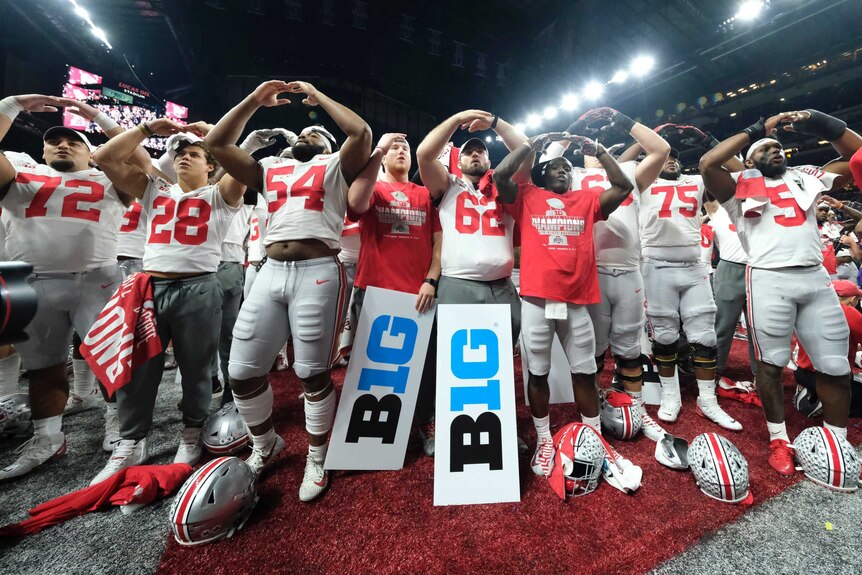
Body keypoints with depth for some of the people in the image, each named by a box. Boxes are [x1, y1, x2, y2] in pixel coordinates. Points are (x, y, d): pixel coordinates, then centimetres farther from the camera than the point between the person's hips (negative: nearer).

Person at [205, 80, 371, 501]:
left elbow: (362, 132, 0)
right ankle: (265, 445, 32)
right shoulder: (270, 168, 25)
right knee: (242, 370, 7)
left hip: (318, 273, -4)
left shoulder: (336, 167, 15)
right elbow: (217, 143, 24)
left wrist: (317, 96, 13)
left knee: (312, 373, 2)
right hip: (270, 272, 5)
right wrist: (255, 100, 22)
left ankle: (316, 458, 23)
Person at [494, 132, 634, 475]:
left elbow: (624, 187, 11)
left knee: (585, 372, 12)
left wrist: (596, 150, 10)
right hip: (536, 299, -2)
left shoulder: (587, 200, 16)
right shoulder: (526, 197, 8)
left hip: (576, 301, 2)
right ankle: (544, 439, 25)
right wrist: (533, 144, 4)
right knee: (538, 372, 8)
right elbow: (500, 175, -4)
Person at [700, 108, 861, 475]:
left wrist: (821, 124, 10)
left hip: (816, 277, 5)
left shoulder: (805, 177, 20)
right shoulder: (741, 186, 4)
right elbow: (707, 164, -12)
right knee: (771, 362, 2)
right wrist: (757, 129, -2)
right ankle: (779, 440, 17)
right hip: (768, 279, -4)